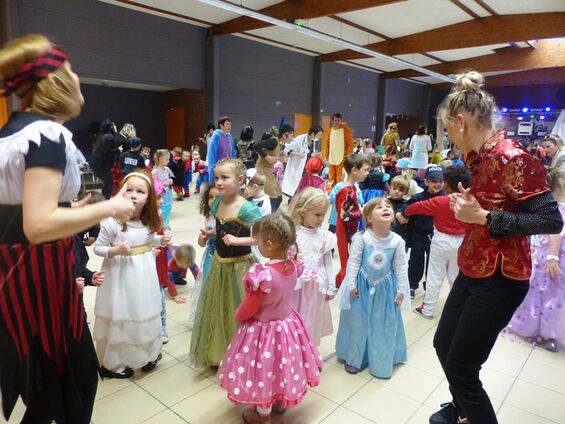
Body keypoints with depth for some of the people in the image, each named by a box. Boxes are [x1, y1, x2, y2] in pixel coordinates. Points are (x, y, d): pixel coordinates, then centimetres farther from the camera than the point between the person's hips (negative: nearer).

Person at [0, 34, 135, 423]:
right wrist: (108, 208, -20)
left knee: (43, 378, 24)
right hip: (39, 272, -9)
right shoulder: (47, 133, -20)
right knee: (73, 379, 10)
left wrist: (69, 210, 16)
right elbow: (39, 225, -31)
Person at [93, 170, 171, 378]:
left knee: (145, 316, 19)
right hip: (121, 276, -5)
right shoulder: (111, 222, -19)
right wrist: (115, 250, -25)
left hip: (144, 275, 5)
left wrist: (162, 240, -3)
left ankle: (147, 354, 40)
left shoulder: (149, 221, -3)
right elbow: (97, 248, -8)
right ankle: (112, 363, 28)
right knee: (120, 318, 6)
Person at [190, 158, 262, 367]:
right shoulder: (217, 202, 0)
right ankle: (218, 353, 42)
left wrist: (238, 240, -30)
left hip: (239, 266, -7)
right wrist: (208, 234, 0)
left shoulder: (246, 208, -22)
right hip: (219, 263, 7)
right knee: (218, 309, 20)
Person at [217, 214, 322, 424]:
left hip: (264, 329, -6)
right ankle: (280, 402, 50)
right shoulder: (293, 266, -14)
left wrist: (237, 315, 0)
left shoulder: (261, 274, -34)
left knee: (264, 368, 17)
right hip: (287, 323, 6)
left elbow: (248, 309, -21)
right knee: (281, 364, 27)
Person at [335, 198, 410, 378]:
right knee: (358, 322, 11)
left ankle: (382, 360, 32)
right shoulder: (361, 237, -17)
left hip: (385, 287, 2)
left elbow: (400, 267, -1)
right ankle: (354, 358, 30)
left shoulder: (397, 241, -10)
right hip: (363, 285, -2)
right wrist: (351, 285, -11)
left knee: (384, 324, 12)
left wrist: (401, 290, 1)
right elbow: (354, 261, -11)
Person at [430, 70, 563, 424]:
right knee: (443, 344, 21)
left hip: (498, 280, -9)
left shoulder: (510, 157, -21)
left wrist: (483, 217, -25)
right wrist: (467, 205, 1)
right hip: (473, 270, 9)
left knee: (460, 366, 2)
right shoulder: (480, 156, 6)